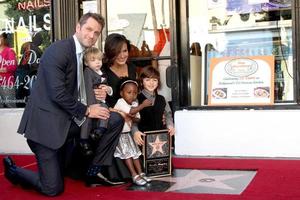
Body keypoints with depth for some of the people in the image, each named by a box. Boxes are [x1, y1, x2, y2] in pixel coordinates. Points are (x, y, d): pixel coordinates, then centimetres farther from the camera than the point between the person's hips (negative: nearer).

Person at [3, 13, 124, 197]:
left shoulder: (82, 55, 12)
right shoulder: (59, 50, -16)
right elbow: (57, 94, -23)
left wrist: (96, 94, -2)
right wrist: (86, 111, -16)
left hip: (67, 121, 8)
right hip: (47, 123, -8)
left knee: (116, 119, -3)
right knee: (53, 188, -6)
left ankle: (94, 171, 8)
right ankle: (13, 169, 22)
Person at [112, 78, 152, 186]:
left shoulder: (135, 104, 6)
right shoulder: (120, 102, -16)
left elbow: (137, 119, 3)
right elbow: (131, 111, -31)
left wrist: (133, 118, -19)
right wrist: (143, 105, -27)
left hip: (127, 133, 7)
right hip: (118, 134, -7)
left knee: (135, 151, 4)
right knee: (127, 152, -12)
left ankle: (140, 173, 8)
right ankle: (134, 175, -11)